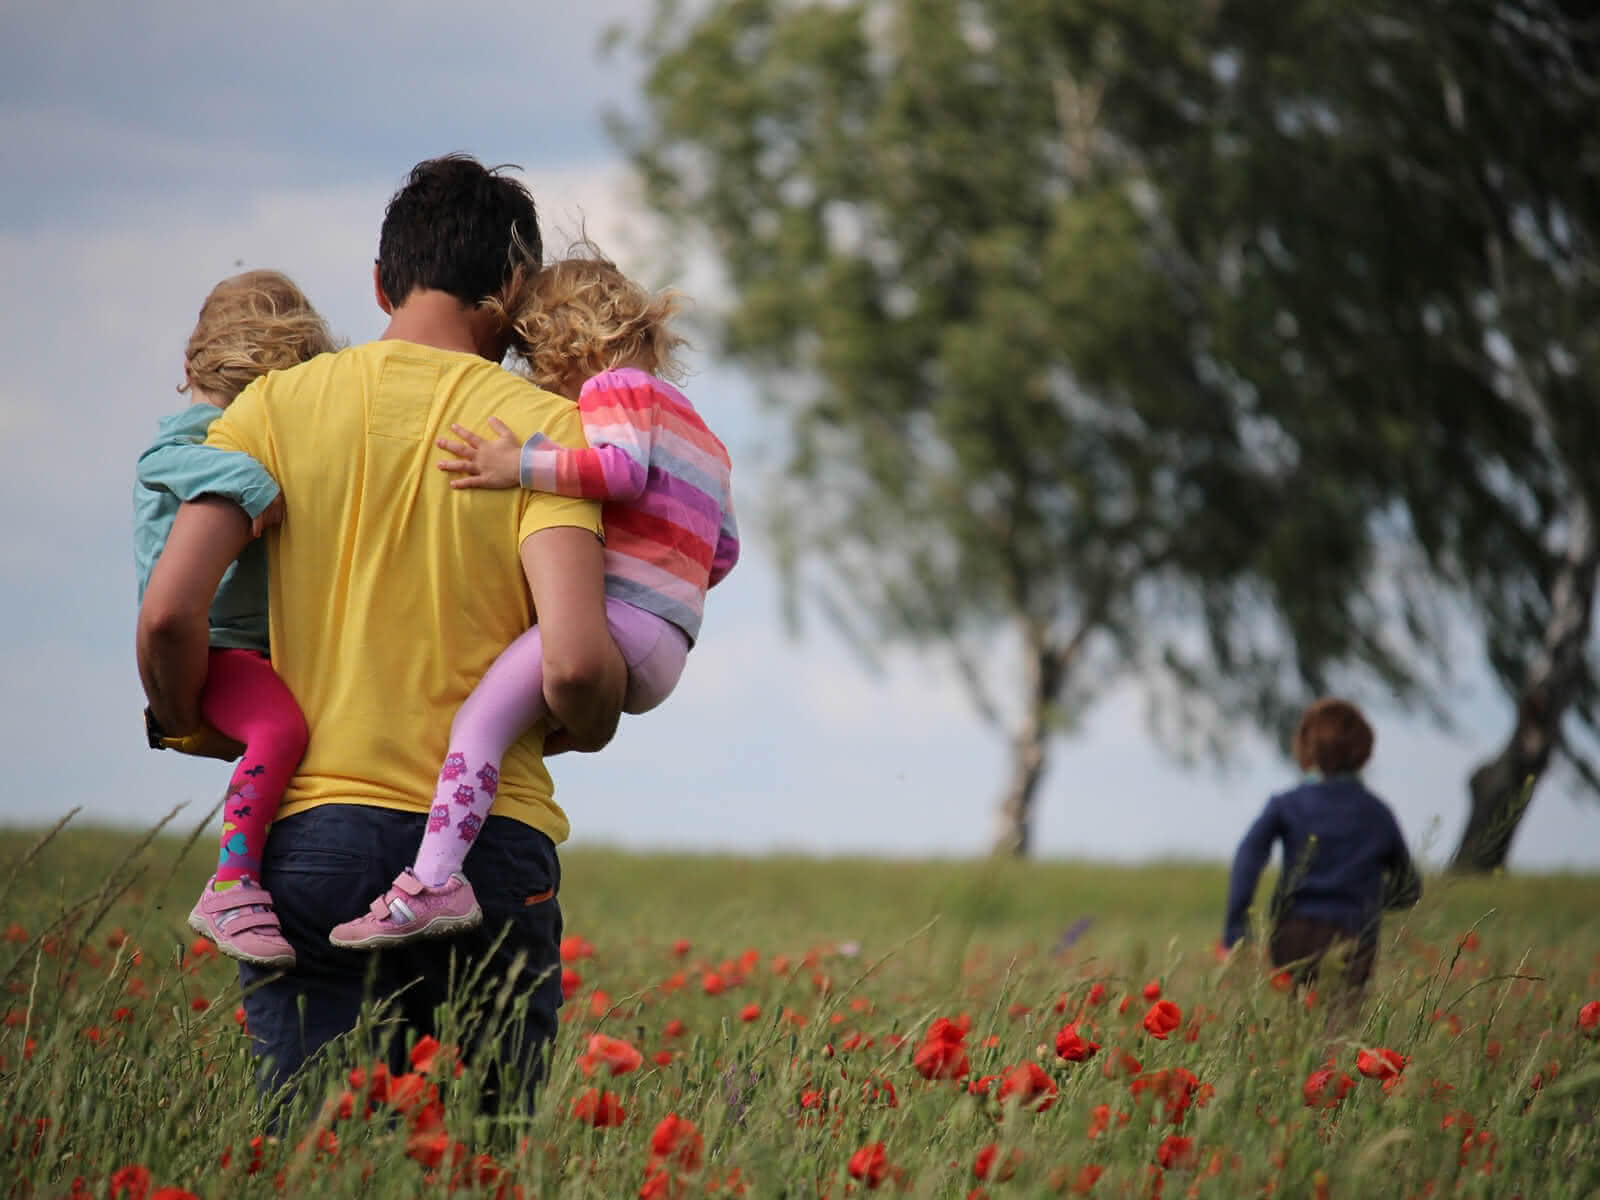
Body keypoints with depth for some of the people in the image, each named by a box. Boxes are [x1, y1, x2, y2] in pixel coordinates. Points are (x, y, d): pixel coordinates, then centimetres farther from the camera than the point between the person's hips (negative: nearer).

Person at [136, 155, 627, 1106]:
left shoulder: (279, 405, 4)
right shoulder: (544, 427, -1)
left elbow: (170, 613, -6)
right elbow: (575, 662, -13)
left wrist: (189, 725, 14)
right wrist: (590, 726, 10)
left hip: (311, 835, 1)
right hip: (492, 844, -1)